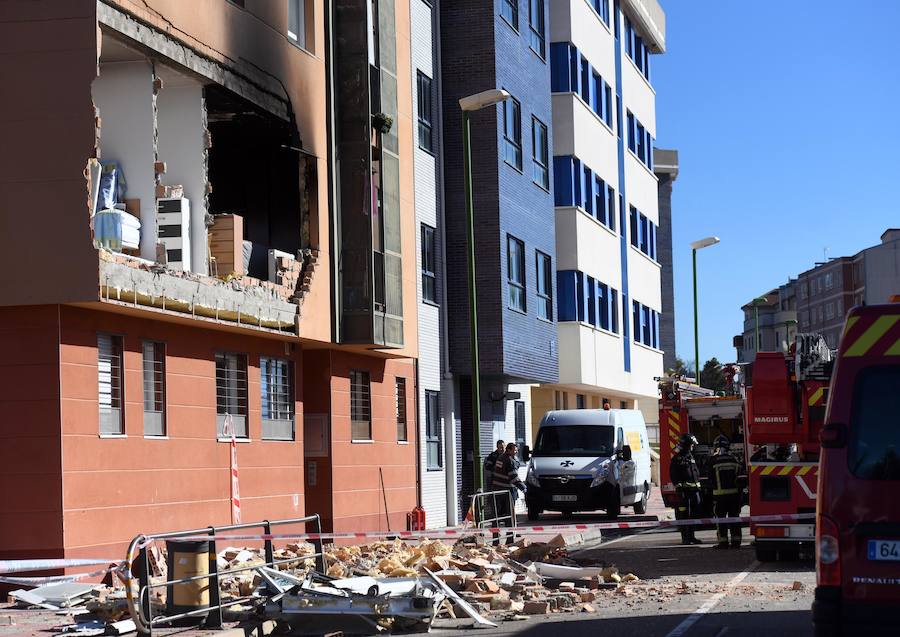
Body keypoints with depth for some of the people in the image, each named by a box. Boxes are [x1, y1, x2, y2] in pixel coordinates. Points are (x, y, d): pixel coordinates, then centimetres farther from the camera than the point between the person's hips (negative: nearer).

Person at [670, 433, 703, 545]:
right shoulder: (677, 459, -4)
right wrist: (679, 487, -18)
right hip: (684, 491, -8)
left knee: (695, 513, 8)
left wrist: (698, 487, 18)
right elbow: (673, 476, -10)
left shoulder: (692, 458, 19)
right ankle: (685, 538, -3)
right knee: (684, 514, -6)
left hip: (695, 490, 8)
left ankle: (691, 536, 16)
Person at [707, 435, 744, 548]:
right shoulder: (734, 460, 4)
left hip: (720, 493, -3)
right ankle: (736, 541, 9)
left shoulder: (713, 460, -8)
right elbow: (739, 478, 8)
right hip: (734, 493, 4)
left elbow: (710, 477, -2)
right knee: (734, 518, 10)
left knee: (720, 518, 2)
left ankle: (723, 542, -1)